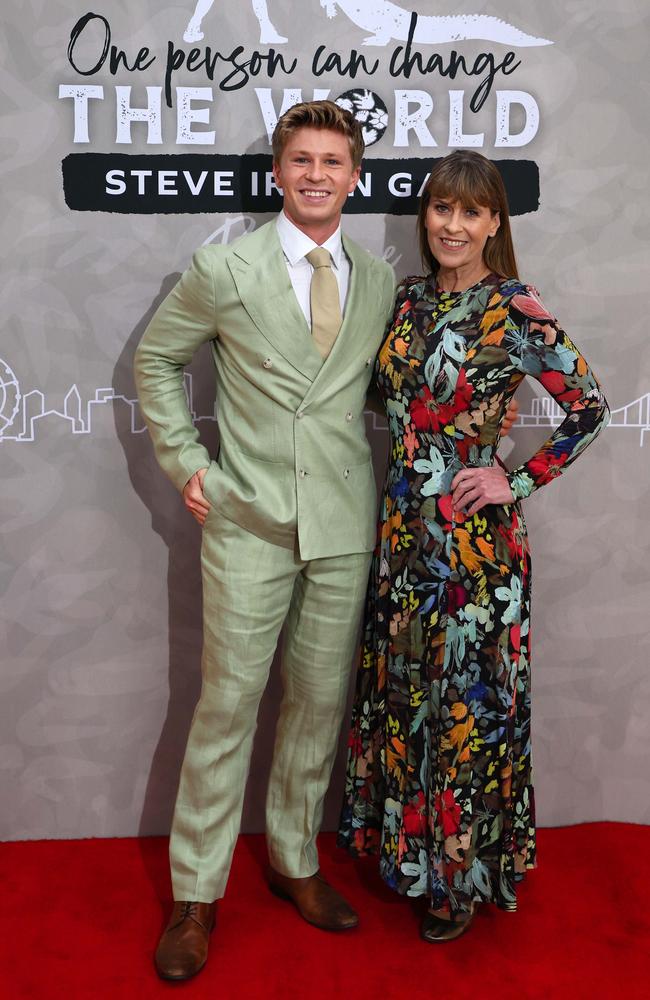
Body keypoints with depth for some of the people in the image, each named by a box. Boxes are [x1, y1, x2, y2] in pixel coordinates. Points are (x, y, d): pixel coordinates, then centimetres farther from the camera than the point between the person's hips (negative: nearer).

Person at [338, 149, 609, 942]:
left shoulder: (513, 310, -10)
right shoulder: (408, 298, 6)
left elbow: (589, 407, -9)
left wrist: (517, 480, -11)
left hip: (472, 530, -6)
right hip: (402, 522, 6)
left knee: (468, 694, 6)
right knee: (401, 685, 16)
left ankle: (465, 871, 27)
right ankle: (406, 842, 37)